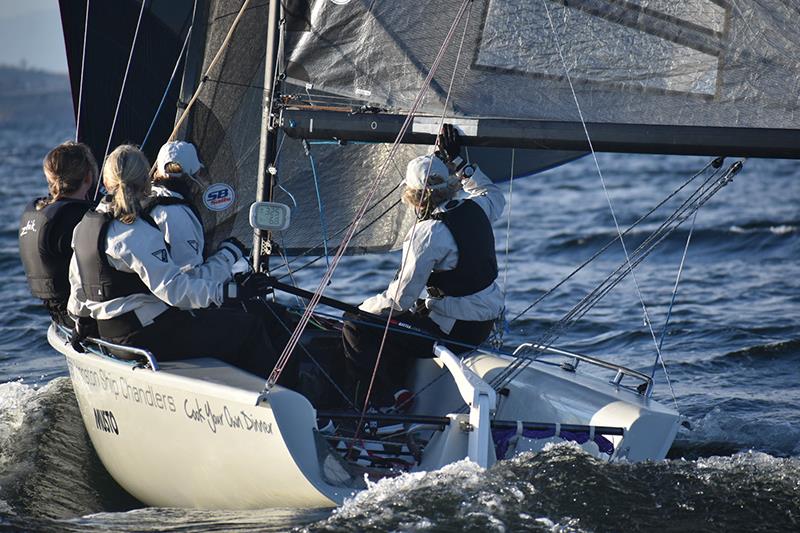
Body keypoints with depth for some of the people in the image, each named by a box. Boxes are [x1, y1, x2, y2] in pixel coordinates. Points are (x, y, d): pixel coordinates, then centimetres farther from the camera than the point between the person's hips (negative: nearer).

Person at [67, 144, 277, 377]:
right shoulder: (136, 233, -21)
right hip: (150, 336, -10)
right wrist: (231, 290, -23)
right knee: (249, 329, -1)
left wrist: (81, 326, 30)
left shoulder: (85, 226, 6)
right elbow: (174, 289, -26)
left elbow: (78, 291, 15)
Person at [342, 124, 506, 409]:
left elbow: (399, 299, -19)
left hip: (454, 330, -9)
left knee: (356, 329, -4)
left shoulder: (428, 233, -22)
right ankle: (393, 387, 24)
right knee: (394, 320, 28)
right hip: (486, 323, 9)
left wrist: (364, 308, -1)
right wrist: (457, 161, 26)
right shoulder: (474, 208, 0)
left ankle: (379, 402, 1)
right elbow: (496, 198, 28)